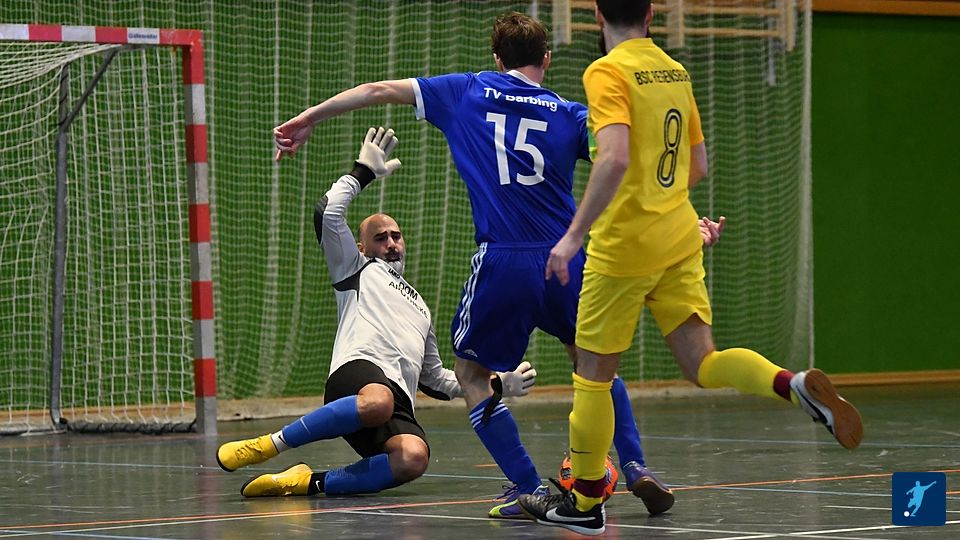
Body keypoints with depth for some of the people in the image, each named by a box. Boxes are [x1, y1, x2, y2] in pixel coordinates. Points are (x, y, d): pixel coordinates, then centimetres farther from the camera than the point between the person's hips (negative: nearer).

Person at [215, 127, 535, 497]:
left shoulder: (419, 306, 42)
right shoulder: (358, 271, 26)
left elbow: (436, 380, 43)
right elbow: (327, 215, 9)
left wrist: (499, 384, 34)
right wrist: (363, 172, 19)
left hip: (399, 403, 5)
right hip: (358, 370, -5)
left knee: (413, 459, -33)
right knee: (378, 403, -44)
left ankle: (312, 482, -24)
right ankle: (267, 445, -29)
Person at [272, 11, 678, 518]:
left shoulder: (468, 92, 11)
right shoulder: (570, 116, 10)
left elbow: (378, 90, 15)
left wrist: (308, 119, 25)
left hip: (502, 263, -2)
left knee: (471, 372, 16)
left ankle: (529, 489, 5)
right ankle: (634, 467, 13)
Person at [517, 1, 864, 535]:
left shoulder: (607, 72, -12)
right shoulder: (676, 72, 11)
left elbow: (615, 157, -27)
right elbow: (699, 166, 18)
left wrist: (574, 235, -25)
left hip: (623, 245, -6)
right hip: (680, 237, 6)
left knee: (593, 372, 7)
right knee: (704, 363, 3)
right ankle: (796, 385, -24)